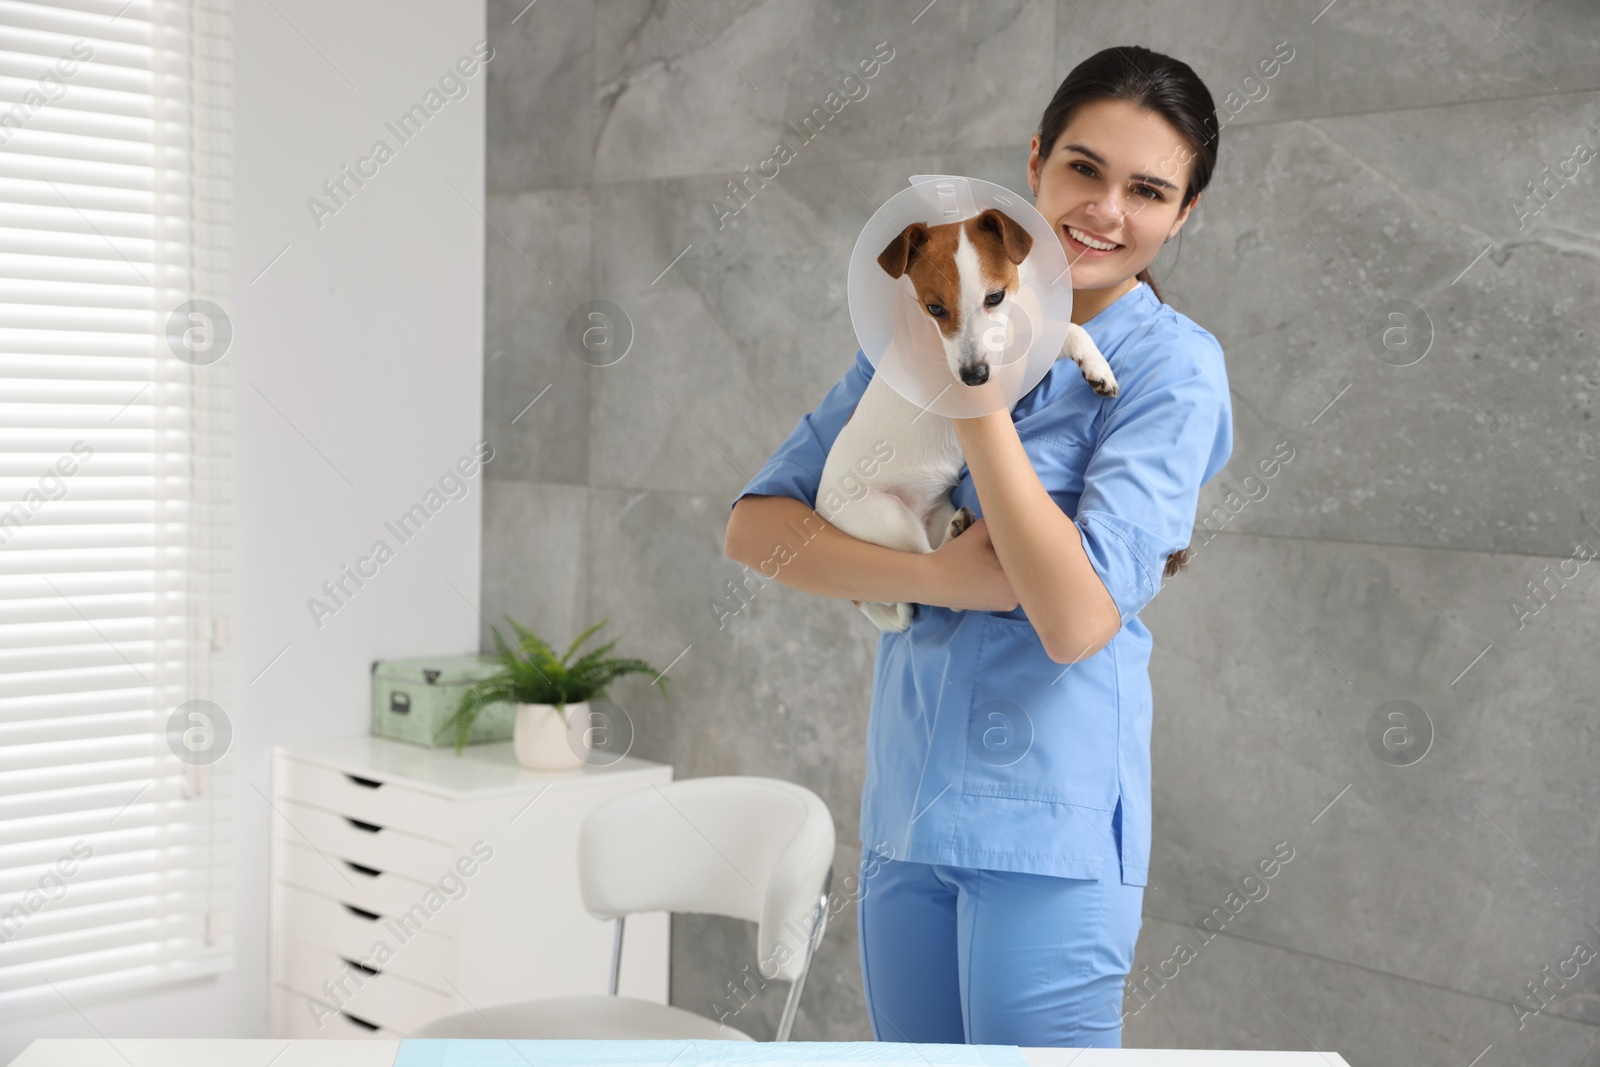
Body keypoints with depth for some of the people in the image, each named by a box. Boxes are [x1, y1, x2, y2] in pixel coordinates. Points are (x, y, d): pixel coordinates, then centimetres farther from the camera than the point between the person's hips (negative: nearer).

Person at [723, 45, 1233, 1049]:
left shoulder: (1172, 365, -9)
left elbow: (1078, 619, -20)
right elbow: (756, 523, 0)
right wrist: (936, 578, -15)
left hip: (1047, 821, -5)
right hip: (906, 805, 5)